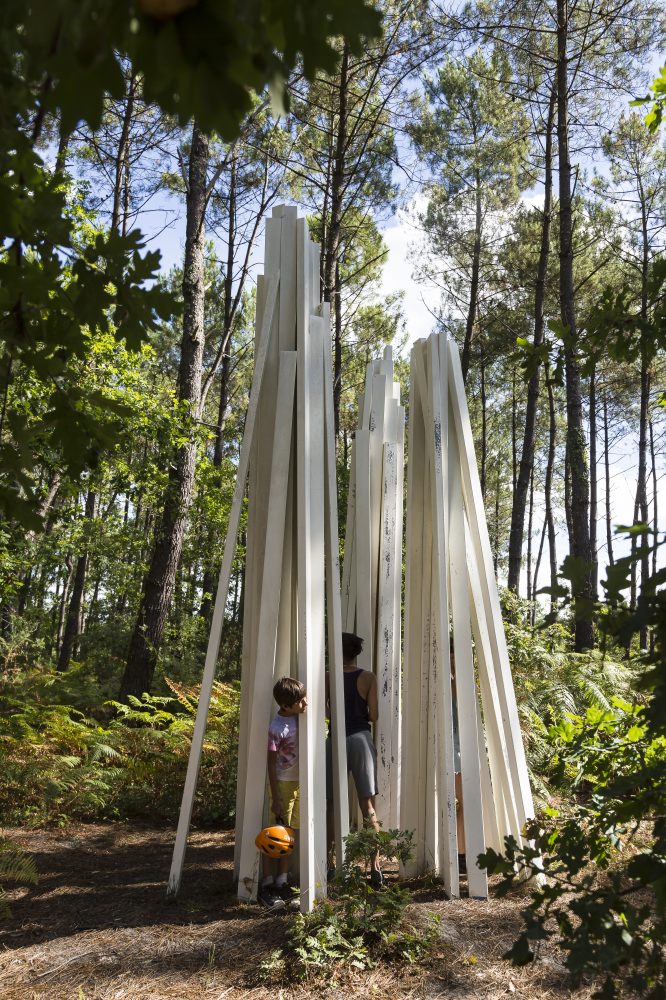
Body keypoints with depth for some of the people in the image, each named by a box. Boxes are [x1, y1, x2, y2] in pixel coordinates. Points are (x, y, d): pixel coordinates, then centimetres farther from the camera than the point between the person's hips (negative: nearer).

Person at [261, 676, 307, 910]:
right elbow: (272, 763, -17)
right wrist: (276, 799, -16)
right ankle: (267, 884, 9)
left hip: (301, 782, 6)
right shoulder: (277, 727, -21)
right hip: (284, 783, -6)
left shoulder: (301, 717, -3)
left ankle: (281, 882, 22)